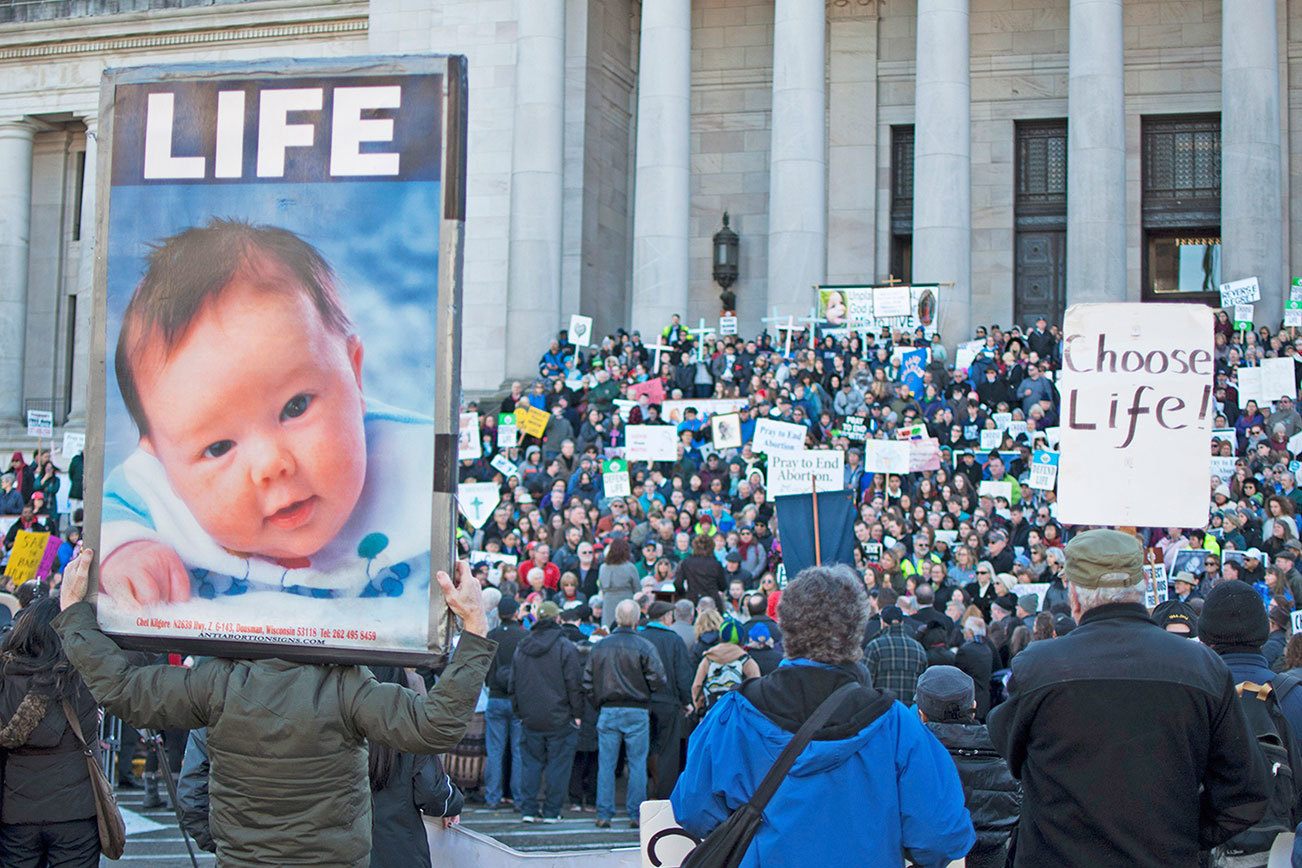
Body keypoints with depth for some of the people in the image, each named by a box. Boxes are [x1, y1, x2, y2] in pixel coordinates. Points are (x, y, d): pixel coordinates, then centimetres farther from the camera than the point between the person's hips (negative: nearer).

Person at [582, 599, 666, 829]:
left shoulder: (600, 646, 2)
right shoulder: (644, 647, -8)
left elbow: (587, 682, 4)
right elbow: (657, 680, -11)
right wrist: (642, 690, 9)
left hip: (607, 712, 2)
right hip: (637, 713, -2)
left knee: (606, 764, 6)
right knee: (637, 764, 4)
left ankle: (604, 814, 6)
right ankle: (636, 814, 5)